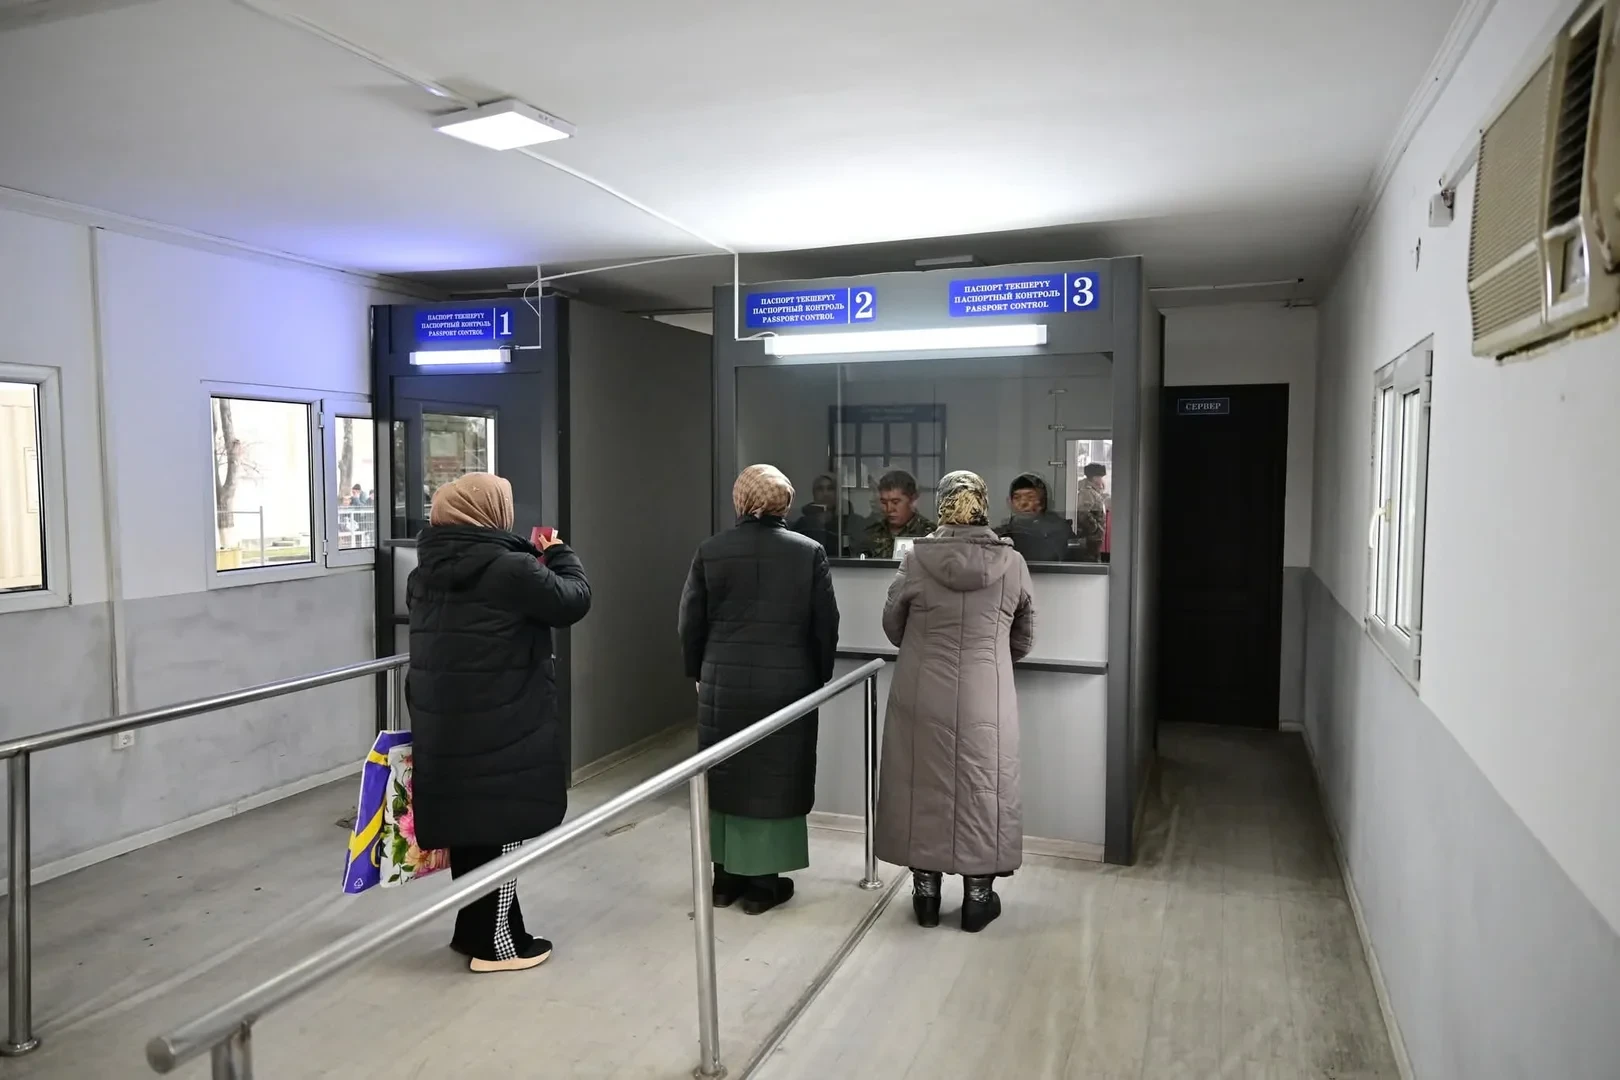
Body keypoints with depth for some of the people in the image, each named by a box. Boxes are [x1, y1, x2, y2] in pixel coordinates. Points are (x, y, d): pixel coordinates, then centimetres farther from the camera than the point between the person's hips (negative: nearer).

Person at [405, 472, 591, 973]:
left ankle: (474, 929, 30)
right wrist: (558, 553, 8)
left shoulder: (425, 573, 7)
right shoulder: (511, 571, -18)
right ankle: (495, 942, 14)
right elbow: (575, 599, -6)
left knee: (469, 825, 18)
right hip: (505, 731, -8)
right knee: (503, 828, 5)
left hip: (442, 726, 8)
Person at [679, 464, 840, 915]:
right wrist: (819, 677, 10)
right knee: (775, 779, 7)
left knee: (725, 776, 13)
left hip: (723, 685, 2)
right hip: (786, 686, -2)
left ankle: (726, 877, 23)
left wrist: (699, 673, 16)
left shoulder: (710, 551, -2)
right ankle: (763, 882, 15)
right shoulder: (809, 552, -6)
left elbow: (690, 623, 3)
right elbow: (826, 625, -3)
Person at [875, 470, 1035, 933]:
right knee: (981, 789, 12)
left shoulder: (916, 559, -7)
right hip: (985, 699, 0)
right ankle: (978, 895, 22)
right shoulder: (1012, 563, -4)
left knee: (923, 786, 13)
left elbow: (892, 626, 6)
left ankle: (925, 891, 23)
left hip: (922, 695, 0)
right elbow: (1024, 639, 7)